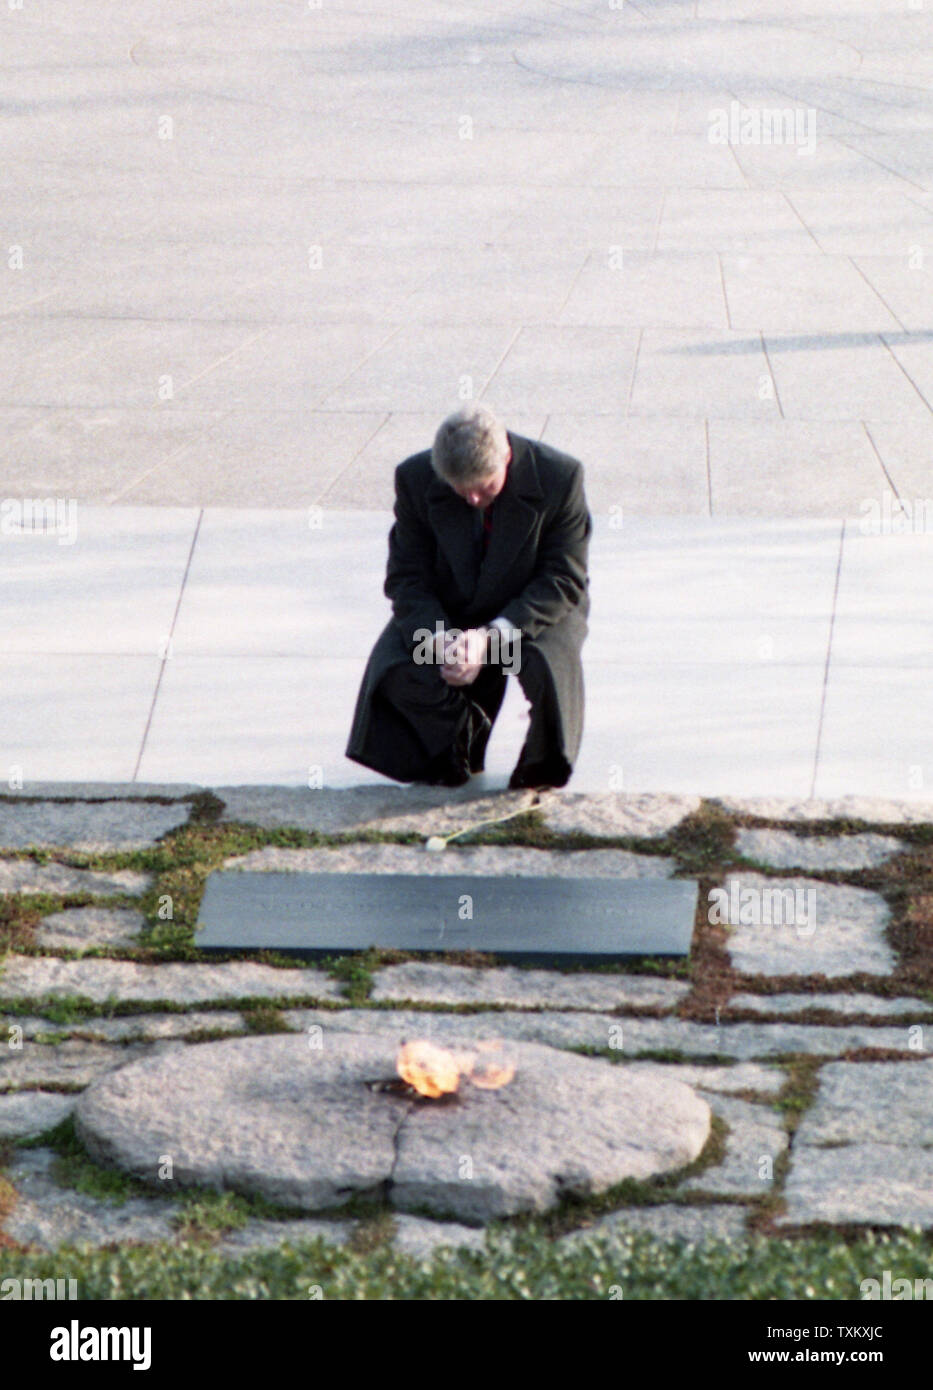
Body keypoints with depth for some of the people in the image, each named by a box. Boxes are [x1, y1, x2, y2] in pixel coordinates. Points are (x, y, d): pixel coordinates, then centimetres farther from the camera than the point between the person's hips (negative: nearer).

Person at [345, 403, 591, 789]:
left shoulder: (560, 477, -22)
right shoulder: (416, 478, -16)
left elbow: (563, 580, -19)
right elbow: (408, 578, -10)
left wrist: (494, 634, -33)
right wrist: (439, 641, -31)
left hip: (536, 610, -2)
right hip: (447, 610, 2)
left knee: (548, 664, -35)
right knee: (398, 675, -26)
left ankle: (542, 764, 0)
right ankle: (461, 734, 10)